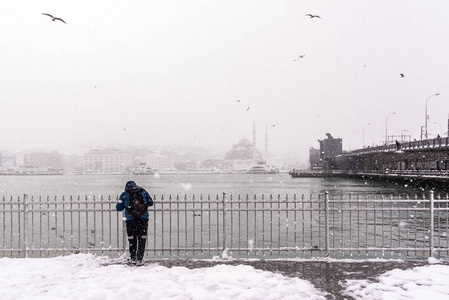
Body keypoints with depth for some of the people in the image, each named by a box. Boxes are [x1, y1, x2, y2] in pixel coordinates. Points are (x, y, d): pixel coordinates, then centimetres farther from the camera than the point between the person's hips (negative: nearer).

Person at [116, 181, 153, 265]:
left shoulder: (124, 194, 7)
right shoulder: (143, 192, 11)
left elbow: (118, 208, 9)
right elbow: (150, 203, 17)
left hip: (130, 219, 0)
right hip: (143, 219, 0)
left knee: (132, 239, 13)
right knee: (142, 239, 7)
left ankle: (133, 258, 16)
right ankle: (139, 259, 3)